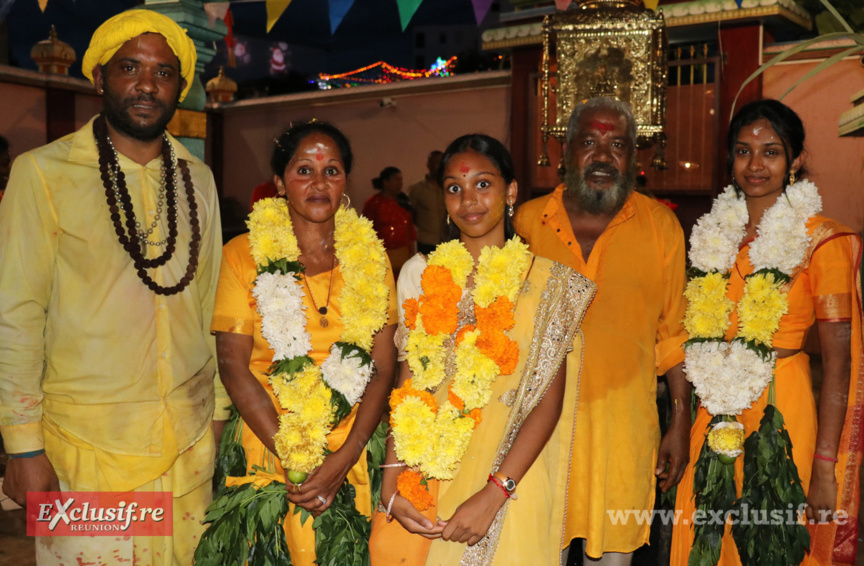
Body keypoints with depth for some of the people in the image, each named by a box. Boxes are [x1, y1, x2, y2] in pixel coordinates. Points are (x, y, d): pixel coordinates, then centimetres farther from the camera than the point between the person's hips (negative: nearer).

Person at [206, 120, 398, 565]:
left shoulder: (370, 255, 4)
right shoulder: (244, 254, -1)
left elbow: (383, 367, -1)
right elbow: (233, 366, -7)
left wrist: (342, 460, -12)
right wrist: (293, 459, -14)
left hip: (354, 451, 2)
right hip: (268, 450, -1)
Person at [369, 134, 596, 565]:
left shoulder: (547, 281, -3)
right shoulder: (420, 273, 5)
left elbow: (548, 401, -9)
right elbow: (408, 385, 3)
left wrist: (492, 494, -18)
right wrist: (391, 484, -8)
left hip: (510, 480, -2)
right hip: (424, 476, 2)